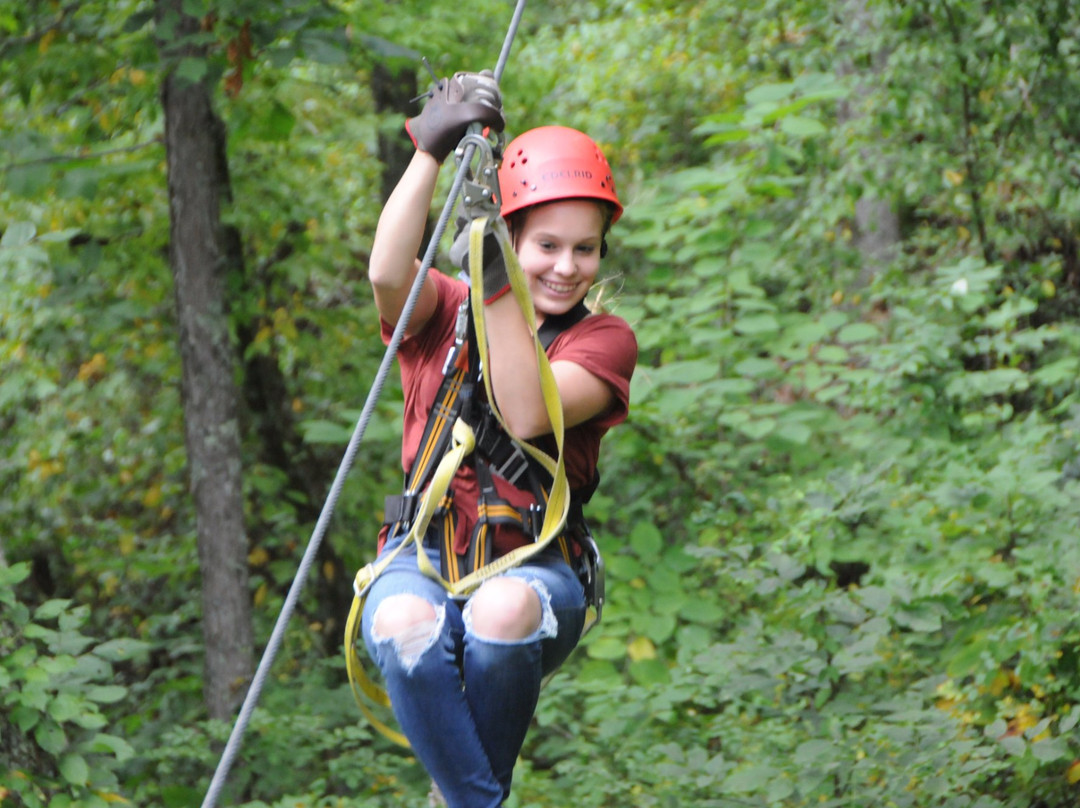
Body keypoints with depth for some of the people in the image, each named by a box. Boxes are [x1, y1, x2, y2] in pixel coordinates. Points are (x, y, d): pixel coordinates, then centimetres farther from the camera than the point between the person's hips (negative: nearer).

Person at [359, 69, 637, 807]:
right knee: (406, 623, -36)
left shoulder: (604, 340, 4)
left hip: (534, 572, 0)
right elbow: (388, 276, -18)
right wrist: (430, 153, -26)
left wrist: (498, 281, -20)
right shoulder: (442, 313, 8)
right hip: (423, 563, 0)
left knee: (502, 610, -37)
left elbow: (527, 416, -16)